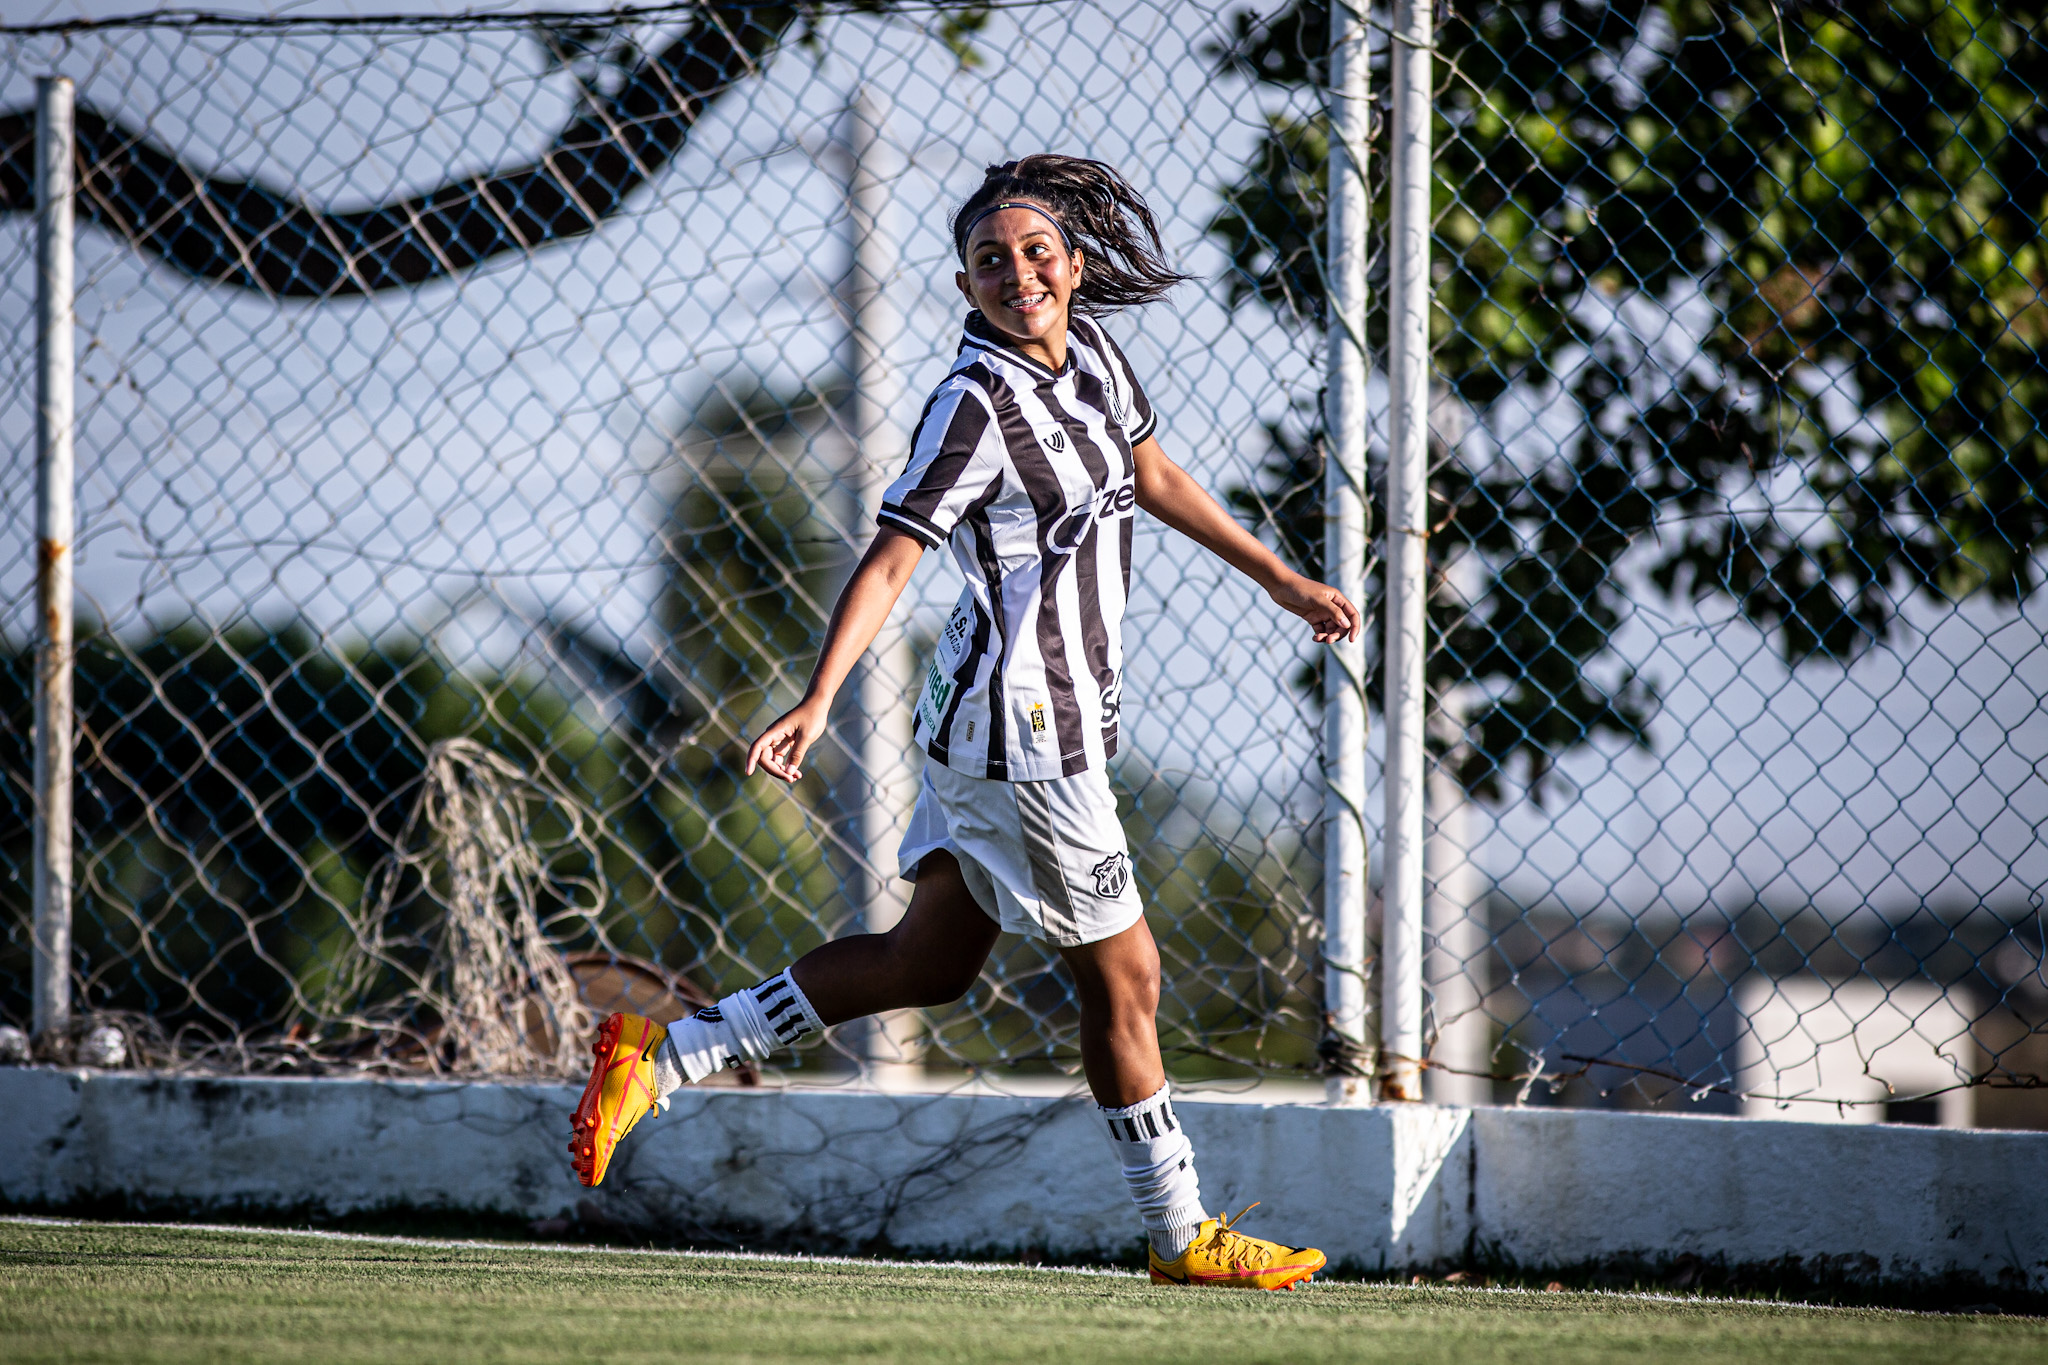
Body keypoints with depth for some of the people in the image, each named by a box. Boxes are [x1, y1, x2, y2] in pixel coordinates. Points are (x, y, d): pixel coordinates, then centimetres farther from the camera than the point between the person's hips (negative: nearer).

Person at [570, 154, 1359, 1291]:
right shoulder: (976, 404, -19)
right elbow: (889, 559, -23)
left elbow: (1151, 475, 23)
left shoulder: (1092, 356, 5)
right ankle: (1179, 1235, 15)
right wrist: (816, 703, -33)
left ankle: (660, 1057, 18)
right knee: (1123, 976, 1)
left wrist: (1279, 579, 30)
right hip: (1021, 728, -9)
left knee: (929, 963, 15)